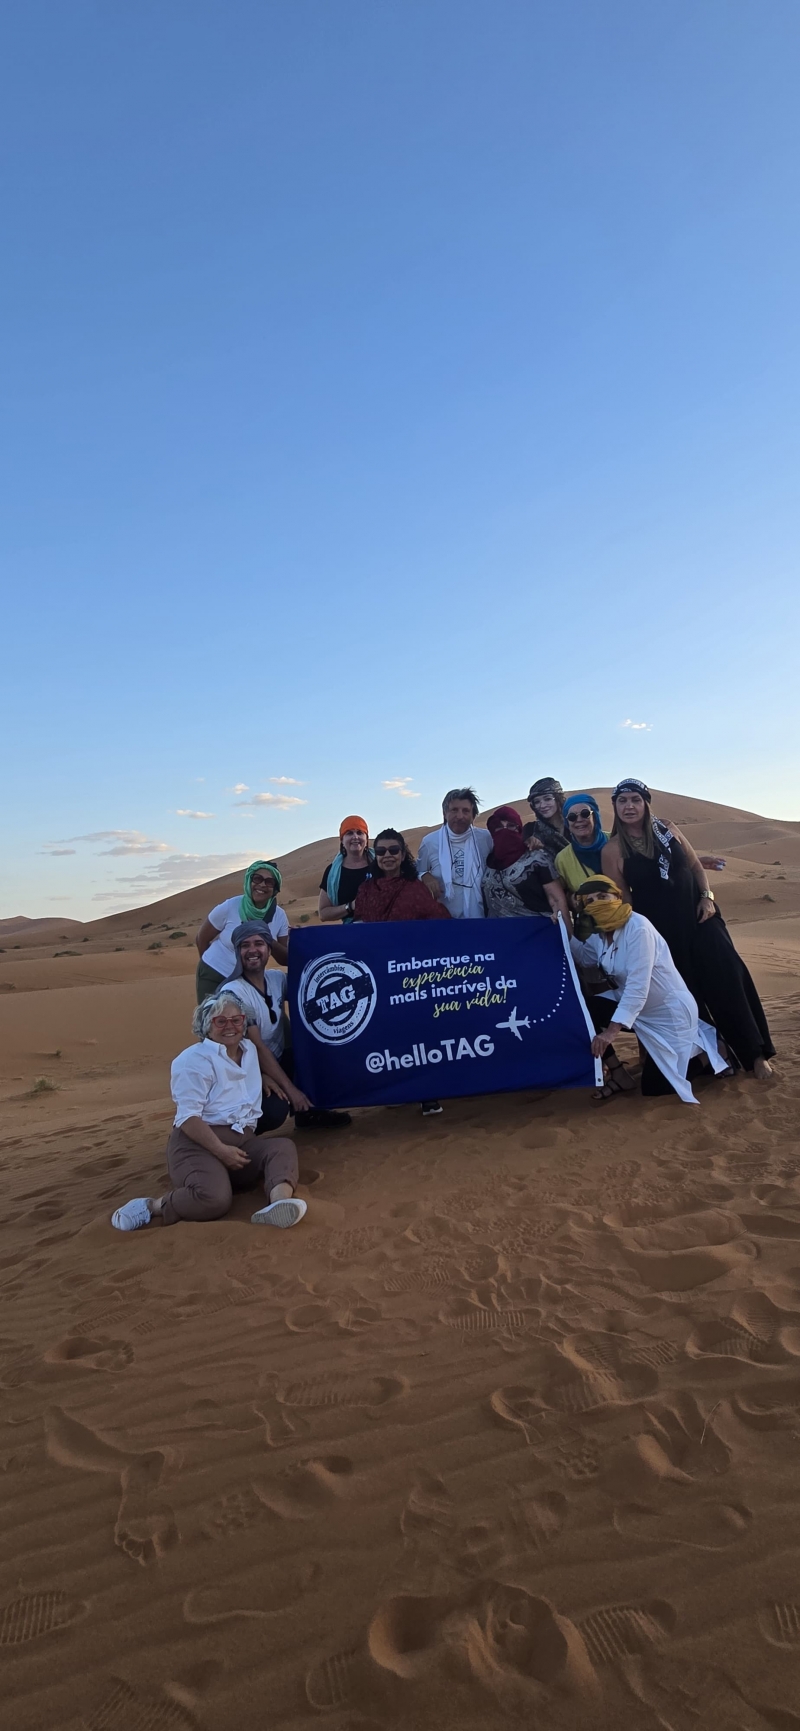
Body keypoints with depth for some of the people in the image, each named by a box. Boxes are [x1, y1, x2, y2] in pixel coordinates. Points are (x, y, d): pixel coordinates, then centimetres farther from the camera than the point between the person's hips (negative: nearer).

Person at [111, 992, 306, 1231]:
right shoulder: (194, 1060, -5)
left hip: (243, 1140, 7)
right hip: (198, 1142, -7)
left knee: (282, 1146, -25)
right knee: (215, 1198, -36)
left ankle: (279, 1204, -54)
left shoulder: (250, 1050, 17)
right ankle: (150, 1206, -13)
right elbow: (188, 1117, -14)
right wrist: (220, 1150, -23)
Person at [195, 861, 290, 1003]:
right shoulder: (229, 908, -17)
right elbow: (201, 940, -3)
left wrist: (270, 941, -22)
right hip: (214, 977, -3)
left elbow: (286, 960, -5)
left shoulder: (279, 916, -9)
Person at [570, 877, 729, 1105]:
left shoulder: (637, 928, -29)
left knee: (654, 1087, 1)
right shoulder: (599, 933, -4)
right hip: (637, 1009, 8)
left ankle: (704, 1048, 21)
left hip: (670, 1012, -7)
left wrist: (612, 1030, -39)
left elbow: (638, 987, -34)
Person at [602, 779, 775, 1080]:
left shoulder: (668, 829, 1)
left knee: (726, 977, -1)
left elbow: (695, 866, 9)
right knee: (686, 992, 6)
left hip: (697, 915, 2)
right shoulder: (612, 850, -9)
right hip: (660, 929, -2)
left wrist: (706, 897, -6)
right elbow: (620, 898, -5)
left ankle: (754, 1053, 12)